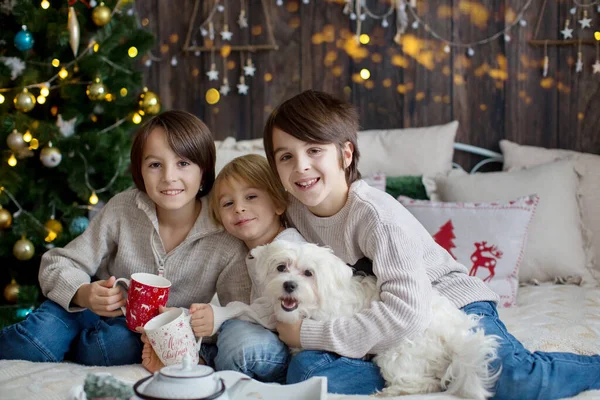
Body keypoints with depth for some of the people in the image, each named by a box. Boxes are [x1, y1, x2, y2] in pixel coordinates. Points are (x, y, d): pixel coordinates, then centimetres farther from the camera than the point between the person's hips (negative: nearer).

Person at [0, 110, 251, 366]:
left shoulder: (226, 239, -17)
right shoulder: (122, 209, -12)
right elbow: (58, 264, -8)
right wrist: (83, 294, -31)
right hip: (95, 313, 1)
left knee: (121, 341, -35)